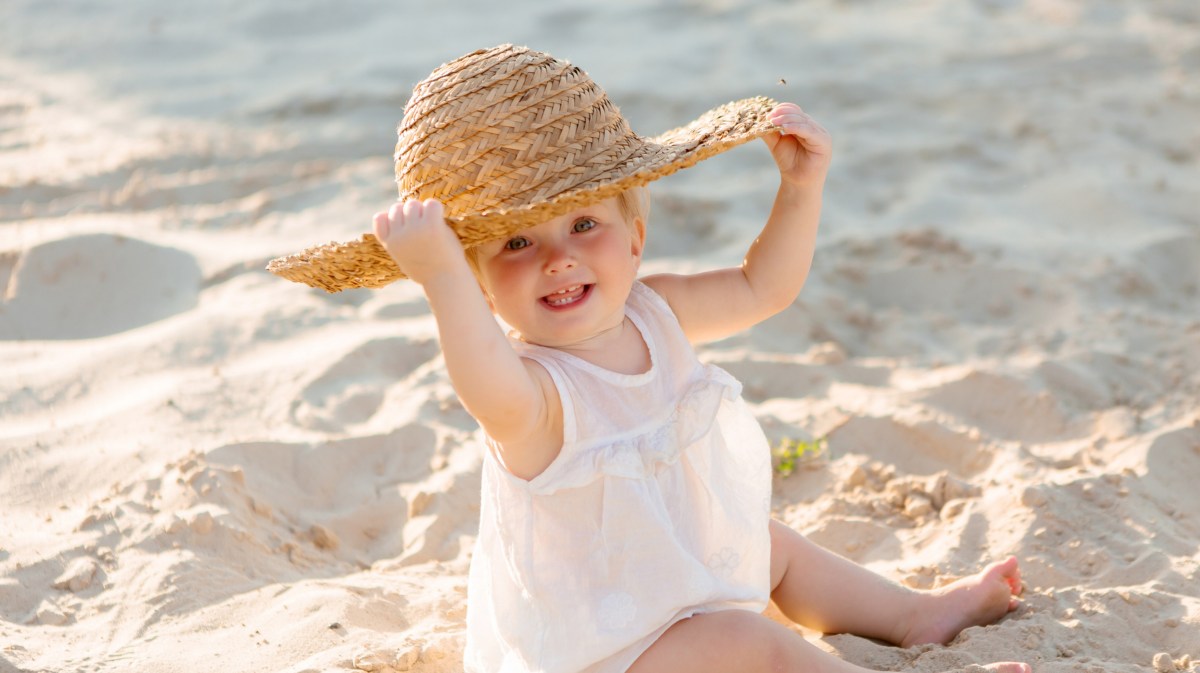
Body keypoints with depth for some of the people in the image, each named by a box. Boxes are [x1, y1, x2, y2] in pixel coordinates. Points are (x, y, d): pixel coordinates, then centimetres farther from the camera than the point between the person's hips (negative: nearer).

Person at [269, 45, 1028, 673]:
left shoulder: (651, 311, -7)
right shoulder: (536, 392, -33)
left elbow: (762, 287, 5)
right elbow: (496, 396, -58)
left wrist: (801, 190, -9)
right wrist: (442, 277, -72)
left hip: (686, 580, 9)